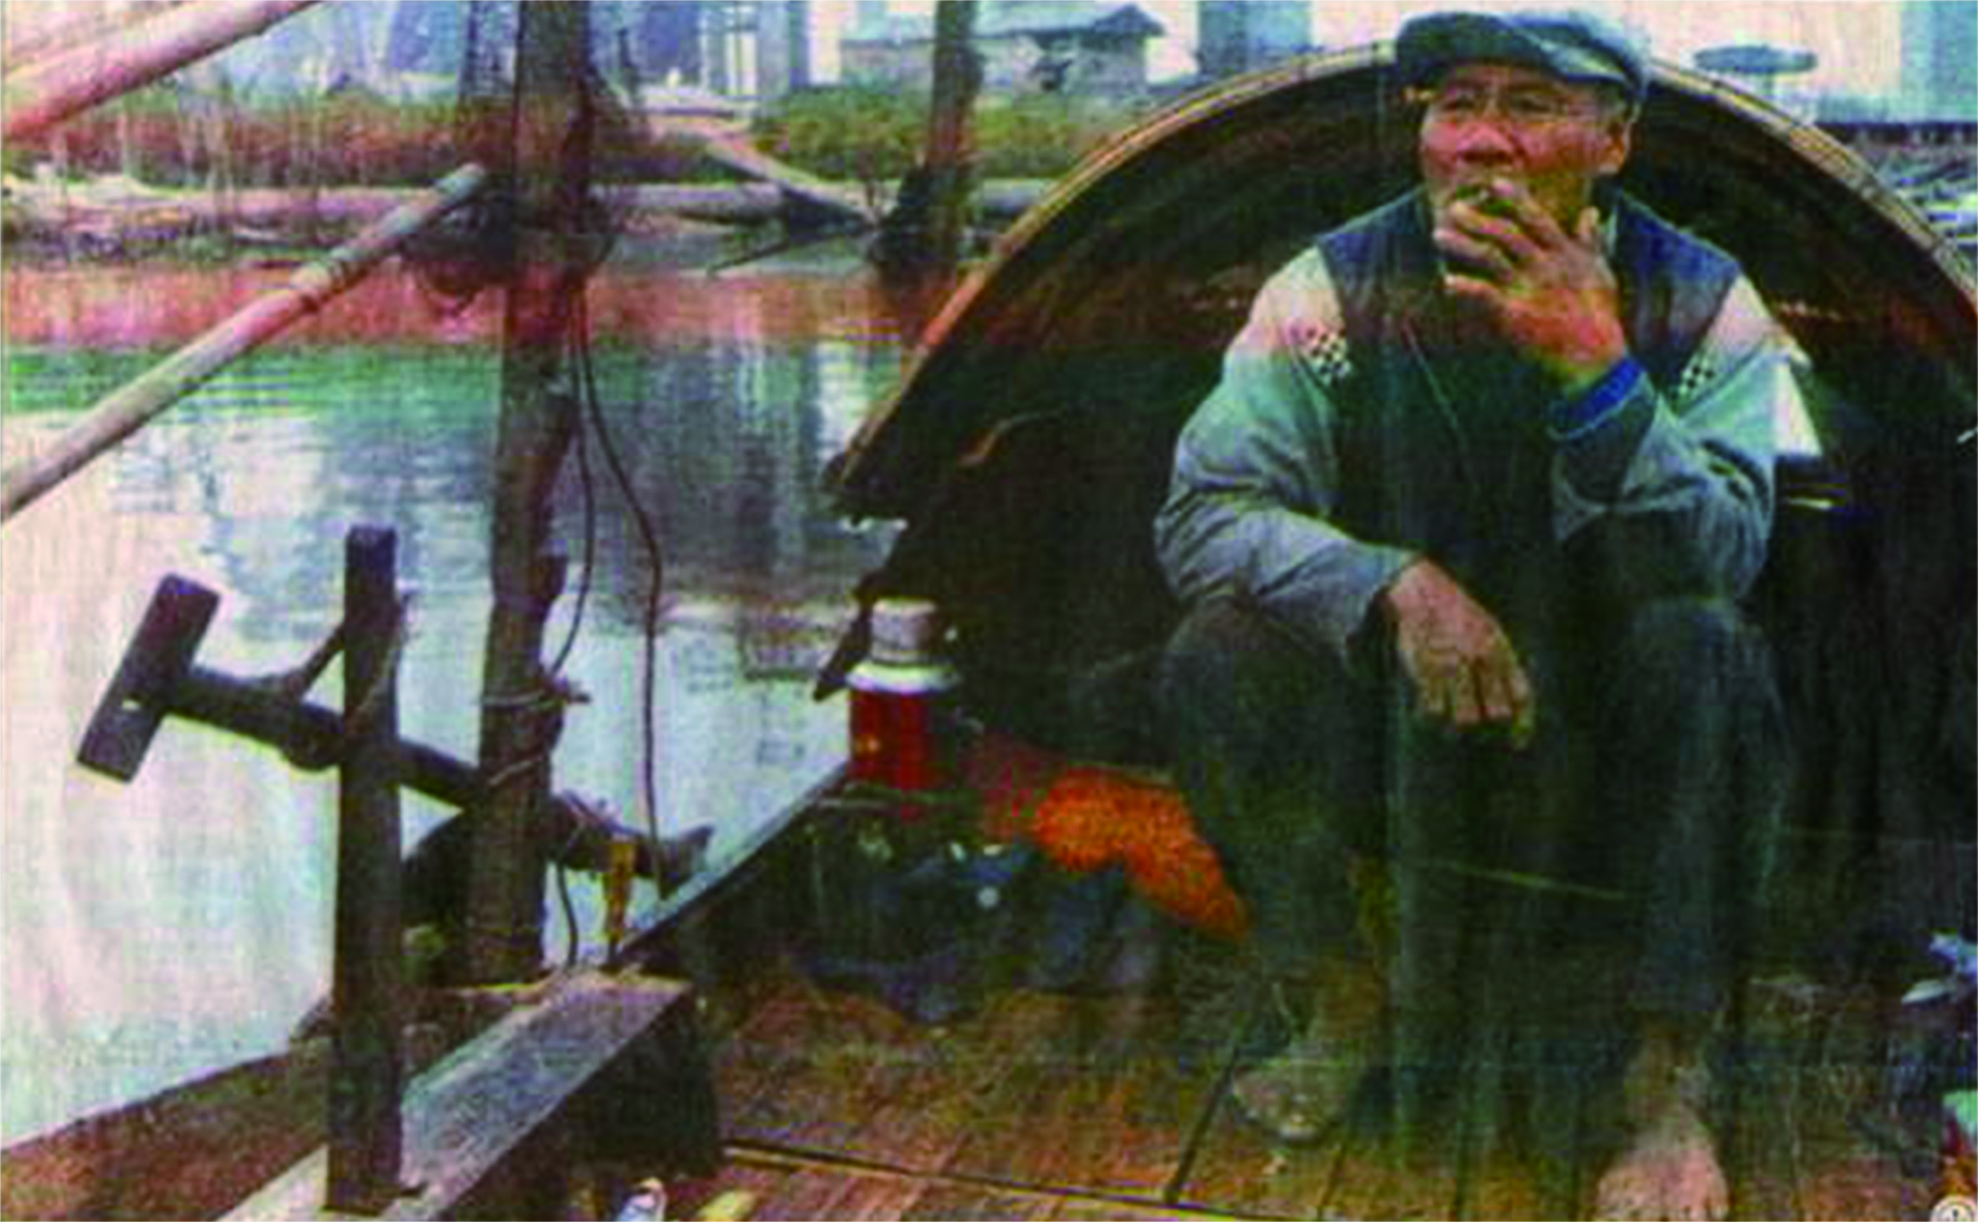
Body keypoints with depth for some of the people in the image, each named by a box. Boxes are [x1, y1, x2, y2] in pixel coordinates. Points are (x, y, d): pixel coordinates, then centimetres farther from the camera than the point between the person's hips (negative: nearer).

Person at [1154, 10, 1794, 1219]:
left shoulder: (1702, 304, -10)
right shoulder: (1336, 290, -10)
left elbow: (1720, 561, -23)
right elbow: (1198, 514, -15)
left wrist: (1597, 372, -38)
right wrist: (1395, 582, -31)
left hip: (1609, 767, -1)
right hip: (1393, 747, 1)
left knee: (1705, 649, -31)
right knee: (1215, 653, -25)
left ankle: (1674, 1086, -16)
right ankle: (1337, 1015, -2)